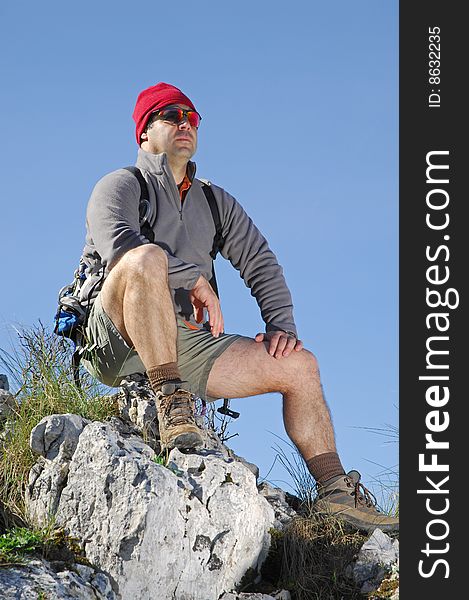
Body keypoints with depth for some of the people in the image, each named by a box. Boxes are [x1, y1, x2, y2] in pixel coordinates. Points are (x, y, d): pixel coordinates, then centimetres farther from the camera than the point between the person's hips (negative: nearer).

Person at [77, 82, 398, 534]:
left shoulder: (216, 202, 23)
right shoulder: (120, 186, 4)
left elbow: (259, 262, 17)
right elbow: (118, 242, -18)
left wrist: (282, 325, 0)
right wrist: (195, 279, -21)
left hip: (188, 342, 6)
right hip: (119, 340, -6)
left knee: (298, 364, -3)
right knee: (146, 258, -36)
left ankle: (335, 491, 2)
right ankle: (169, 399, -34)